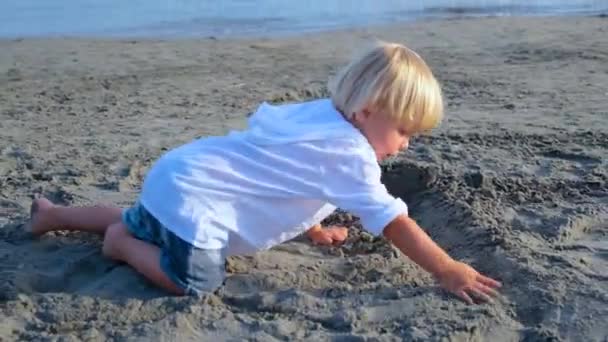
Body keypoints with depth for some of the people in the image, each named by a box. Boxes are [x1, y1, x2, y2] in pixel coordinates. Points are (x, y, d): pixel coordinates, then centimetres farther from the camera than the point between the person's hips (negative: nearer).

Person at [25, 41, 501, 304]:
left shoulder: (321, 114, 5)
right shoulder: (350, 153, -21)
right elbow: (393, 222, -22)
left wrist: (314, 230, 22)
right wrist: (449, 271, -17)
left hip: (180, 172, 10)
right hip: (191, 193, -10)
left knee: (135, 225, 32)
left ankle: (54, 215, 45)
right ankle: (121, 244, 0)